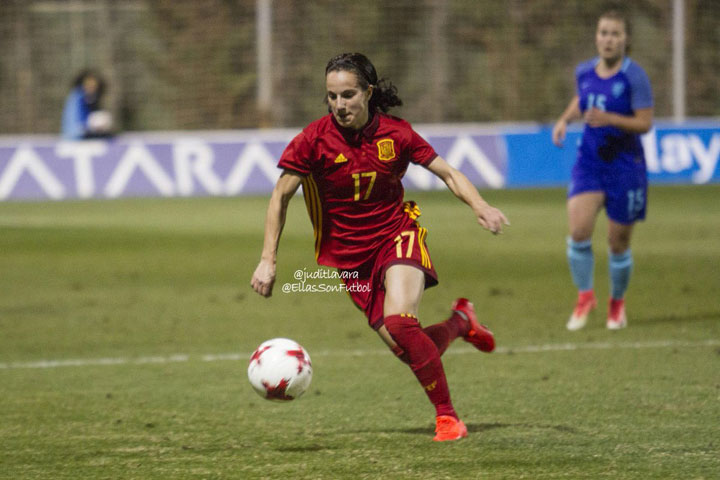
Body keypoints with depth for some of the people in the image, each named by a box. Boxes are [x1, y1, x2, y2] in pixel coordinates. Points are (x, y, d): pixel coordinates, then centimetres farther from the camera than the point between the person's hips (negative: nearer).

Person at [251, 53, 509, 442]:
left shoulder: (395, 134, -7)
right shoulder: (315, 139, -10)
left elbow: (448, 173, 3)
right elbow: (281, 196, -3)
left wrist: (480, 207, -14)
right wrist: (268, 260, -8)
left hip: (396, 236, -1)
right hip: (348, 255, 1)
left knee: (399, 322, -28)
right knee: (406, 349, -8)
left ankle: (447, 416, -15)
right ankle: (459, 322, 25)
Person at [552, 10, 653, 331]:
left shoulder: (634, 76, -13)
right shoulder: (584, 72, 3)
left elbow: (644, 123, -15)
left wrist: (609, 119, -29)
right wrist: (565, 119, 4)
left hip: (625, 166, -3)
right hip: (589, 161, 3)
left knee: (618, 243, 6)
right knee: (578, 230, -16)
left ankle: (617, 303, 30)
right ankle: (585, 297, 5)